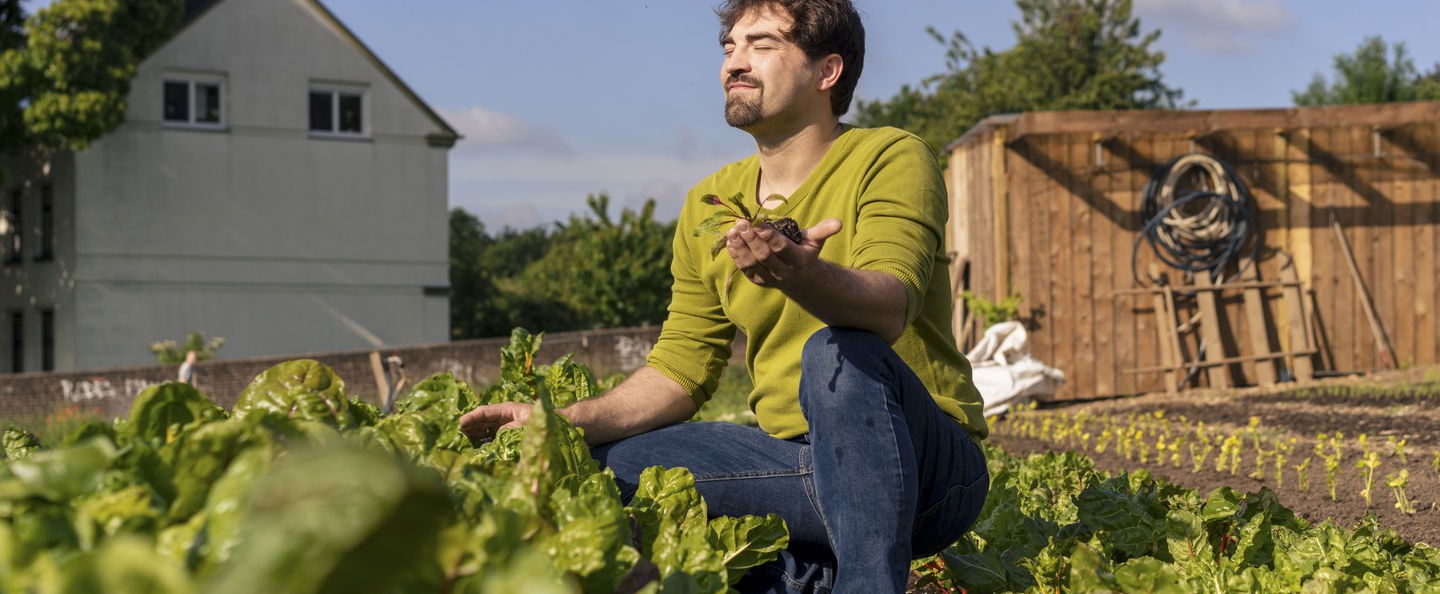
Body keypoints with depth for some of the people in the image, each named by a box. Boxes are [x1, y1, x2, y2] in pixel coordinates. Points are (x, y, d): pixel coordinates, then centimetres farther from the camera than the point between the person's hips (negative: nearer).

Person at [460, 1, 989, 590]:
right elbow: (680, 371, 9)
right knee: (608, 463, -9)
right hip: (800, 462, 6)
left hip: (931, 471, -5)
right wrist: (565, 423, -6)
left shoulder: (892, 160, -8)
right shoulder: (709, 207, 9)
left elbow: (890, 307, -27)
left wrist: (804, 276, -49)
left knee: (837, 350, -34)